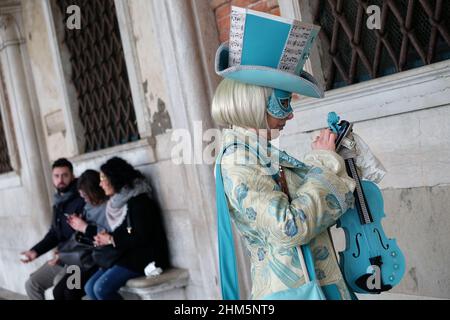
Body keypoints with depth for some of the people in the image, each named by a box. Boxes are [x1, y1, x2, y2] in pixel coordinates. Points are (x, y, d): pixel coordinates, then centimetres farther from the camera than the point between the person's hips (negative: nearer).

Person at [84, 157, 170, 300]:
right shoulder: (118, 201, 13)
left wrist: (112, 240, -12)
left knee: (102, 288, -21)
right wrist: (105, 237, -2)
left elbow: (142, 237, -21)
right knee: (90, 287, -4)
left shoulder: (138, 201, -14)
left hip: (143, 257, -9)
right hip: (125, 255, 9)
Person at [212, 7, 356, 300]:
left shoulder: (269, 157, 6)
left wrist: (330, 157, 4)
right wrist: (324, 162, -16)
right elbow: (291, 228, -26)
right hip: (290, 288, -8)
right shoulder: (237, 168, -18)